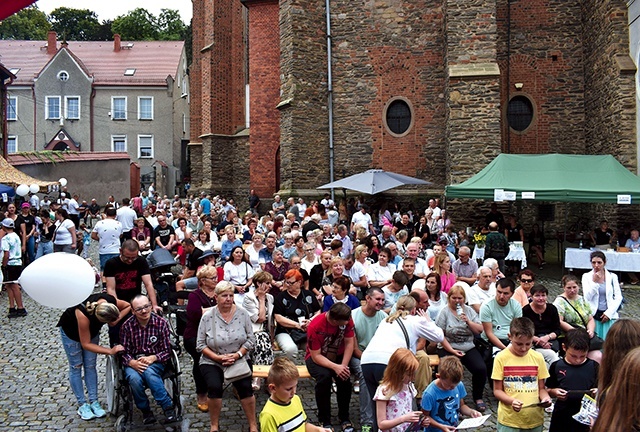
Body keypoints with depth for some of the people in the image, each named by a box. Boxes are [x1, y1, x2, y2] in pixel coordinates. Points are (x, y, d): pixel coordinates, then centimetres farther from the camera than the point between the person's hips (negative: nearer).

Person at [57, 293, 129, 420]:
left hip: (92, 329, 4)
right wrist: (110, 351, -35)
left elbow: (127, 306, -12)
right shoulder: (83, 314, -44)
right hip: (71, 330, -4)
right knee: (76, 366, 2)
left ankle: (94, 402, 11)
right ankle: (82, 405, 10)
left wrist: (117, 319, -29)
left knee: (90, 365, 5)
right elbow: (86, 344, -32)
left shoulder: (111, 302, -34)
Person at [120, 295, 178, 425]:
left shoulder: (161, 323, -5)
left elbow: (167, 351, -2)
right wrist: (133, 363, -20)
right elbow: (124, 352, 1)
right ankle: (145, 411, -9)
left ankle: (168, 407, -24)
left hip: (155, 361, -1)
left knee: (149, 372, -36)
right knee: (134, 379, -33)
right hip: (133, 363, 1)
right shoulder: (127, 326, -4)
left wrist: (152, 358, -20)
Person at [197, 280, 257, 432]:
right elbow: (200, 344, -3)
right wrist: (218, 357, -16)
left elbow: (251, 339, 0)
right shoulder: (208, 316, -6)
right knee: (215, 386, -27)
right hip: (212, 362, -1)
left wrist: (238, 354, -15)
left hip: (238, 360, 1)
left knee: (245, 386, -23)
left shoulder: (242, 313, -3)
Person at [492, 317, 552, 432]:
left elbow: (541, 388, 9)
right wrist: (512, 401, -20)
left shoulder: (538, 357, 1)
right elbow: (497, 390, -3)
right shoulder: (501, 358, -6)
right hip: (509, 420, -2)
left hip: (534, 419, 2)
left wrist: (545, 397, -12)